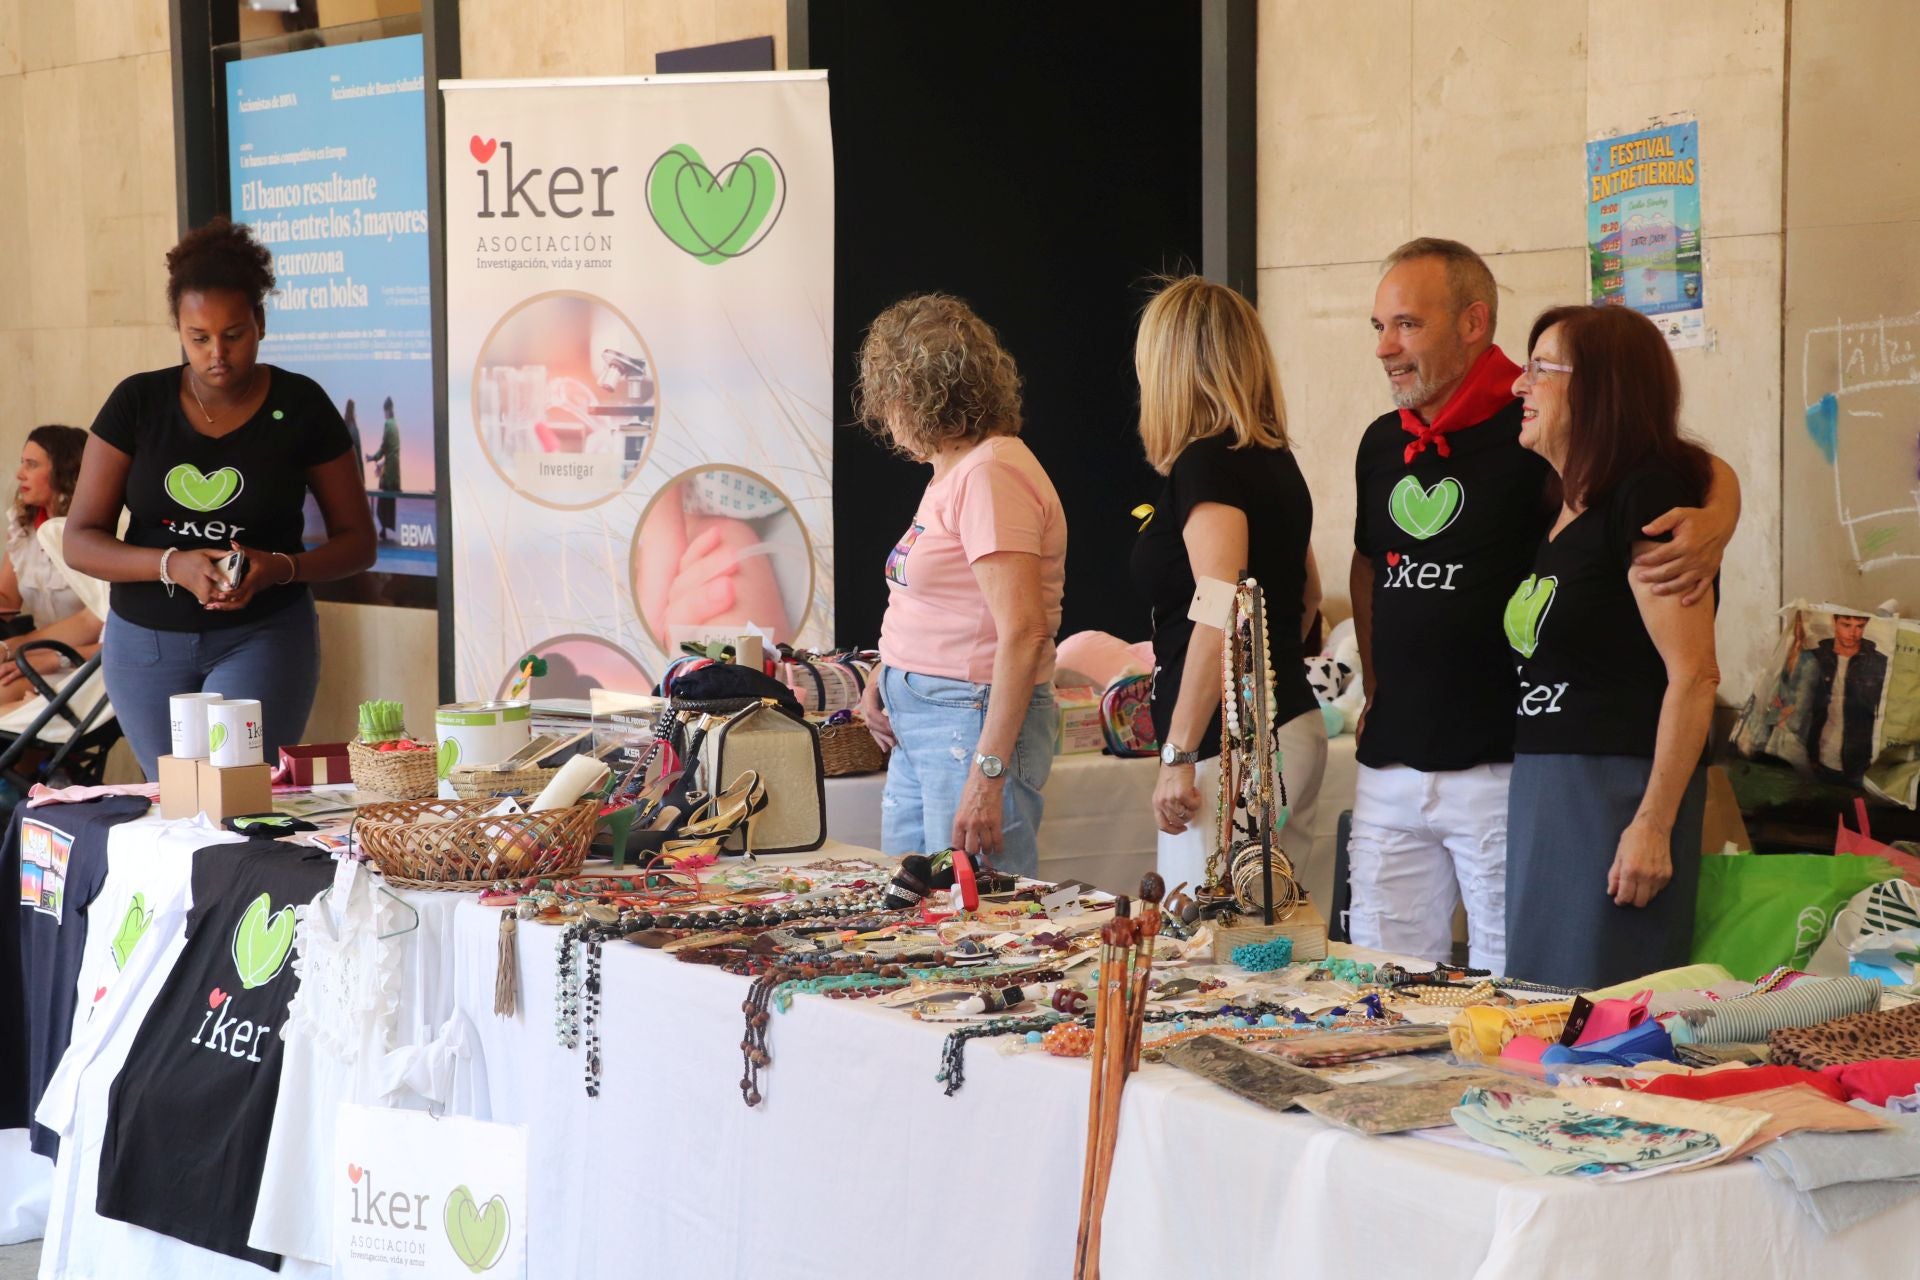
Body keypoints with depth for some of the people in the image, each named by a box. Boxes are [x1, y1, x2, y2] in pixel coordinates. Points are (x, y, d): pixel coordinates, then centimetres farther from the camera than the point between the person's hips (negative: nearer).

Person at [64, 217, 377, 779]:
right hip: (145, 642, 2)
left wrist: (280, 568, -20)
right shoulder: (138, 403, -3)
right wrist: (173, 565, -22)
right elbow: (79, 541, -4)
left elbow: (356, 541, 1)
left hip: (262, 638, -2)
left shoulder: (300, 406, -5)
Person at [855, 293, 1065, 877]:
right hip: (917, 720, 10)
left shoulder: (990, 474, -16)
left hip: (975, 719, -10)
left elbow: (1024, 632, -23)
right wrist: (885, 680, 7)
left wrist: (987, 772, -25)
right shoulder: (952, 472, 15)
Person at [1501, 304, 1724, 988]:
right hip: (1540, 791, 9)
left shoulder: (1646, 496, -12)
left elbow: (1694, 675, -18)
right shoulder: (1562, 513, 15)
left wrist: (1653, 825, -20)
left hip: (1618, 792, -9)